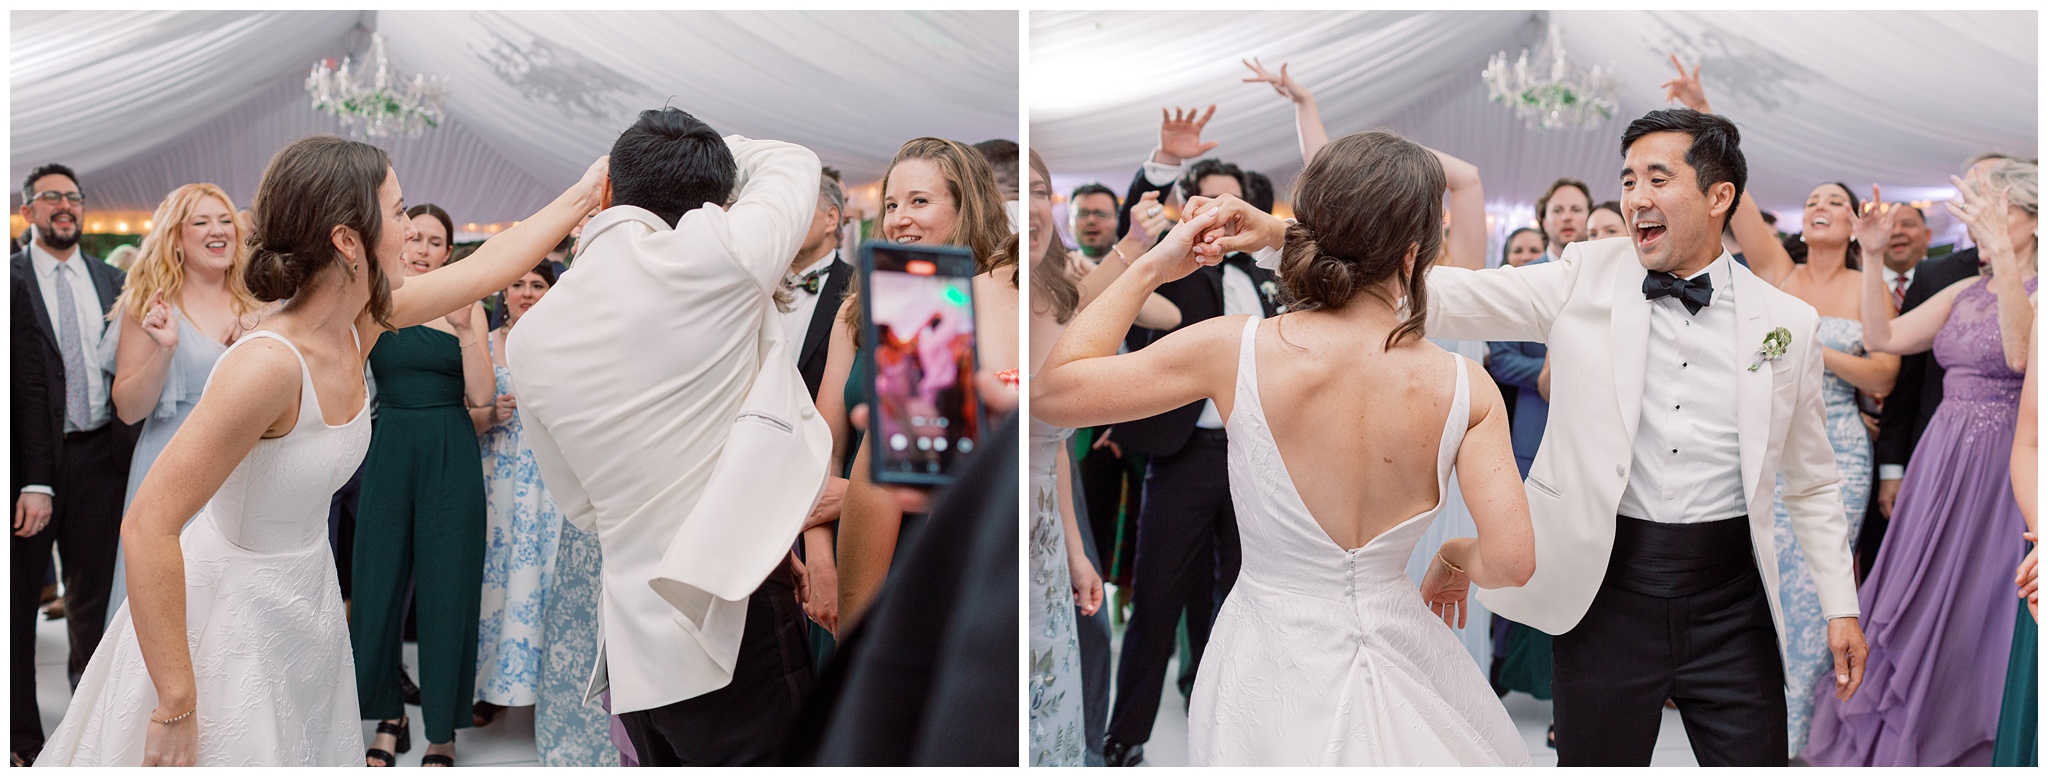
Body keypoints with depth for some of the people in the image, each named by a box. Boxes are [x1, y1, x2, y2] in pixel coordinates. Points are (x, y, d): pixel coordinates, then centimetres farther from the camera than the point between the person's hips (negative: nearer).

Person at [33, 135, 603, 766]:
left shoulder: (359, 322, -6)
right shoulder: (269, 363, -29)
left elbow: (486, 267, 8)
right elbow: (148, 527, -29)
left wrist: (584, 193, 13)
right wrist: (175, 707, -26)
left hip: (306, 605, 8)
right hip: (232, 615, -8)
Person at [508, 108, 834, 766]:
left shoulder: (528, 339, 9)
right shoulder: (716, 254, -8)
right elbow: (795, 163, 13)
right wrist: (712, 148, 29)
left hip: (634, 650, 6)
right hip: (740, 624, -6)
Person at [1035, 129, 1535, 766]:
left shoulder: (1236, 350, -17)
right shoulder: (1467, 389, -14)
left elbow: (1051, 390, -10)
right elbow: (1511, 560, -17)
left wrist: (1151, 267, -2)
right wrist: (1456, 557, 7)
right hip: (1400, 660, 1)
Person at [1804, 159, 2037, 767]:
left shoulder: (2035, 290, -10)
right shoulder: (1963, 292, 10)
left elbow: (2020, 353, -30)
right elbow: (1883, 337, 3)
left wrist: (2002, 253, -36)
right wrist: (1871, 255, -4)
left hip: (1998, 466, -6)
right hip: (1939, 460, 6)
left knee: (1972, 614, 3)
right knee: (1914, 608, 13)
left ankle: (1960, 747, 19)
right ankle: (1890, 741, 26)